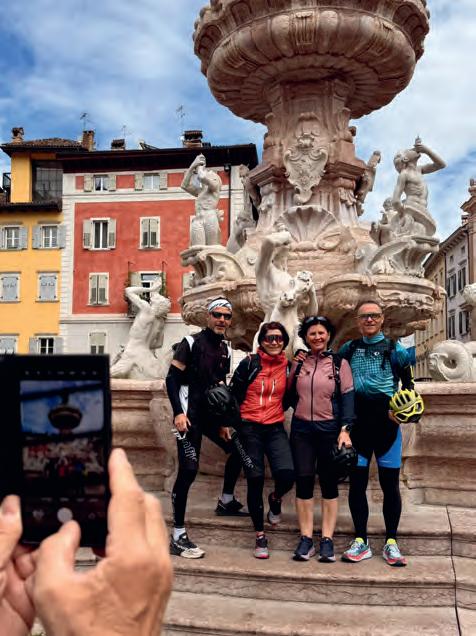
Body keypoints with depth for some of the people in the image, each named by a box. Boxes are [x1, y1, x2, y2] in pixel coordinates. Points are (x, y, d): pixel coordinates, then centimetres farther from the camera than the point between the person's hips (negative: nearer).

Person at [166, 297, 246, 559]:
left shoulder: (225, 349, 12)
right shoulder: (192, 342, -8)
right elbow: (172, 378, -11)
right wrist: (178, 412, -19)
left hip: (211, 413, 8)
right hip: (190, 414, -7)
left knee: (237, 448, 13)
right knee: (188, 470, -14)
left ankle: (226, 501, 36)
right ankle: (178, 537, -7)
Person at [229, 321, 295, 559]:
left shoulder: (288, 366, 4)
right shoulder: (249, 363, -4)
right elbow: (233, 394, 0)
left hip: (275, 428, 2)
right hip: (250, 428, -2)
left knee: (286, 474, -19)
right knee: (255, 481, 1)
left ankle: (275, 498, 19)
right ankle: (260, 536, 18)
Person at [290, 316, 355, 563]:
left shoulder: (340, 364, 1)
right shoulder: (298, 363, 8)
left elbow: (347, 397, -4)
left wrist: (345, 429, -12)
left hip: (329, 429, -2)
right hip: (302, 430, 2)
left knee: (329, 483, 5)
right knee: (303, 482, 2)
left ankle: (327, 540, 12)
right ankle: (306, 538, 11)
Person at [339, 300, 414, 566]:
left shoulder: (395, 350, 2)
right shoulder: (348, 349, 8)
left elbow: (409, 386, 7)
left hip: (386, 422, -1)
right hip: (357, 422, 2)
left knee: (390, 483, 4)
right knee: (357, 482, 4)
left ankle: (391, 542, 17)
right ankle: (361, 542, 16)